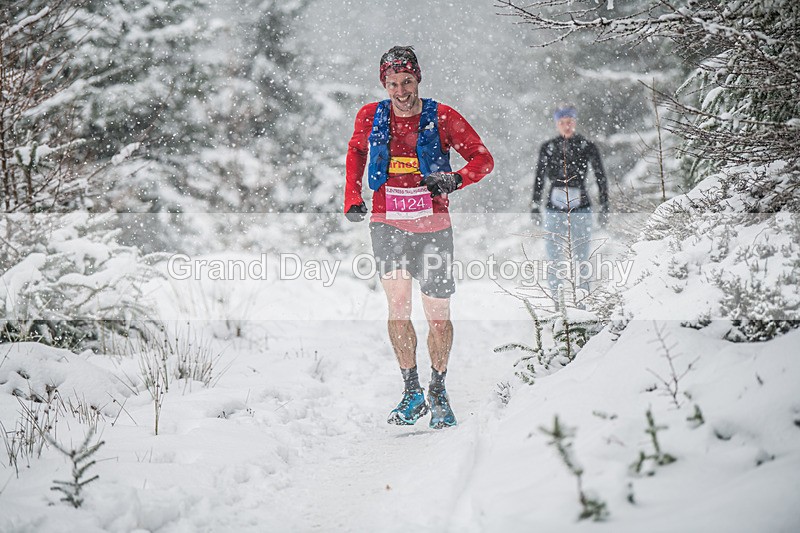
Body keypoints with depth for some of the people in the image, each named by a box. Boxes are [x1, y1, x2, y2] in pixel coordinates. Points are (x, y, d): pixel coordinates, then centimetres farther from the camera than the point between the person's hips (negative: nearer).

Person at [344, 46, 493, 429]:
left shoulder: (442, 118, -4)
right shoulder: (370, 117, 2)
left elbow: (483, 159, -1)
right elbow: (356, 152, 22)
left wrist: (454, 180, -19)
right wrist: (352, 198, 12)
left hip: (432, 225, 0)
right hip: (387, 223, 1)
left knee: (438, 316, 3)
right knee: (398, 303, -17)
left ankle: (438, 391, 23)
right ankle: (411, 391, -4)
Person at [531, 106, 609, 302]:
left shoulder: (587, 147, 2)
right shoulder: (547, 148, 6)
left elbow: (600, 177, 6)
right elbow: (539, 178, 13)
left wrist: (604, 206, 3)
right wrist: (535, 205, 10)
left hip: (580, 208, -1)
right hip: (554, 208, 1)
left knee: (580, 258, -3)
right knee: (554, 255, -2)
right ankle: (556, 299, 4)